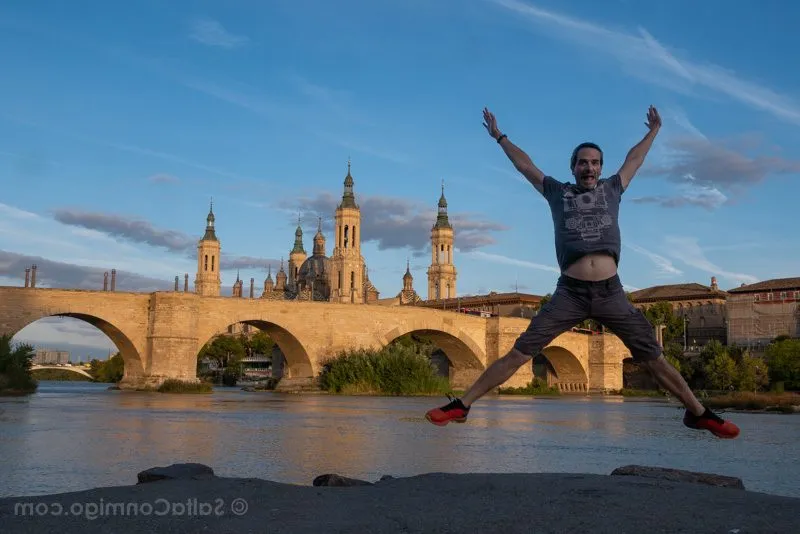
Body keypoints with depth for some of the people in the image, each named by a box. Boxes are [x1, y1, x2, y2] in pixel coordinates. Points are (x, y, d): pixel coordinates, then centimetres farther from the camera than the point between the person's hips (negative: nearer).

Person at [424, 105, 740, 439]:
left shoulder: (612, 189, 19)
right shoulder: (558, 192, 17)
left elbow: (634, 159, 35)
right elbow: (525, 165, 27)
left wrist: (653, 131, 47)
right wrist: (499, 137, 35)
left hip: (610, 292, 1)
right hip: (569, 293, -1)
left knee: (653, 358, 3)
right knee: (518, 354, -7)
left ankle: (699, 413, 17)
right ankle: (461, 405, -5)